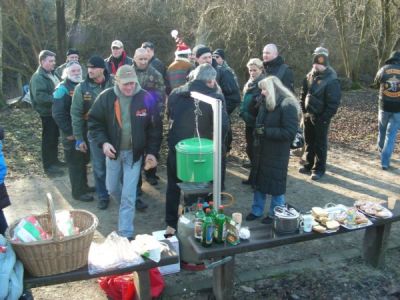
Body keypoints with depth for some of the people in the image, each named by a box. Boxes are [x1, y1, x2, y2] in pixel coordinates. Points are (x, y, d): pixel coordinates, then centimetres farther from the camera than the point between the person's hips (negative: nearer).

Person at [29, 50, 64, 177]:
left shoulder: (52, 73, 12)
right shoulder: (38, 77, -17)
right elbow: (39, 96, -28)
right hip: (47, 113, -9)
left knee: (55, 137, 18)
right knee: (48, 139, -1)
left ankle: (54, 160, 32)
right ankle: (48, 166, 9)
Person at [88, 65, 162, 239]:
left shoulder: (146, 98, -12)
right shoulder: (106, 97, -9)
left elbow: (155, 128, -5)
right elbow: (94, 122, -1)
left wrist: (152, 152, -10)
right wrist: (103, 143, -15)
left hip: (134, 153, -2)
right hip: (113, 151, 3)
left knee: (129, 195, -2)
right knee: (112, 189, 18)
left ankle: (125, 234, 9)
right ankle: (126, 207, 51)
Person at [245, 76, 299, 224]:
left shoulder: (288, 105, -16)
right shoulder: (265, 102, 7)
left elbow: (290, 132, -21)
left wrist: (266, 131, -22)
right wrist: (257, 130, 2)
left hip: (277, 153, -7)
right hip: (261, 150, 7)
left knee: (276, 183, 6)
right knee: (258, 180, 15)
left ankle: (275, 214, 23)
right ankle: (256, 211, 30)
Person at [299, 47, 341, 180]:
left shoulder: (331, 79, -17)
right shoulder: (310, 76, 5)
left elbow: (333, 102, -17)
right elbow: (303, 94, 13)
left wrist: (324, 118, -17)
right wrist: (304, 111, 6)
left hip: (321, 118, -7)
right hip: (308, 115, 7)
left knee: (320, 144, 4)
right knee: (309, 142, 17)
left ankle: (319, 169, 16)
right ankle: (309, 165, 32)